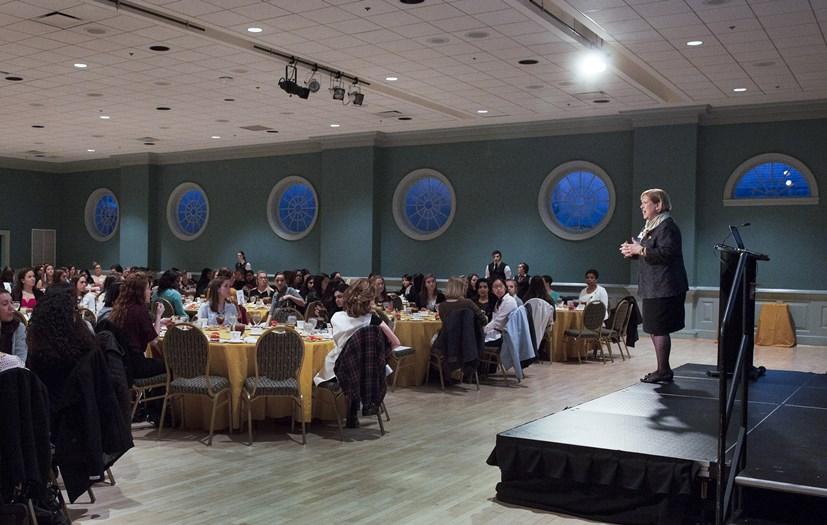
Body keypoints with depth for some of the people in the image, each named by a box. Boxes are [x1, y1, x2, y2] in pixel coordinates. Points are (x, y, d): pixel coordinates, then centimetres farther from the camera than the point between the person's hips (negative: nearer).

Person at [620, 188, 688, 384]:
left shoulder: (667, 226, -13)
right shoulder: (651, 226, 19)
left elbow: (666, 254, -24)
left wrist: (641, 250, -21)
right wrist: (632, 252, 8)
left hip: (663, 288, -10)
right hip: (654, 288, 10)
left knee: (659, 329, -7)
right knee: (654, 329, 13)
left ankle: (663, 371, 1)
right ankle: (663, 369, 21)